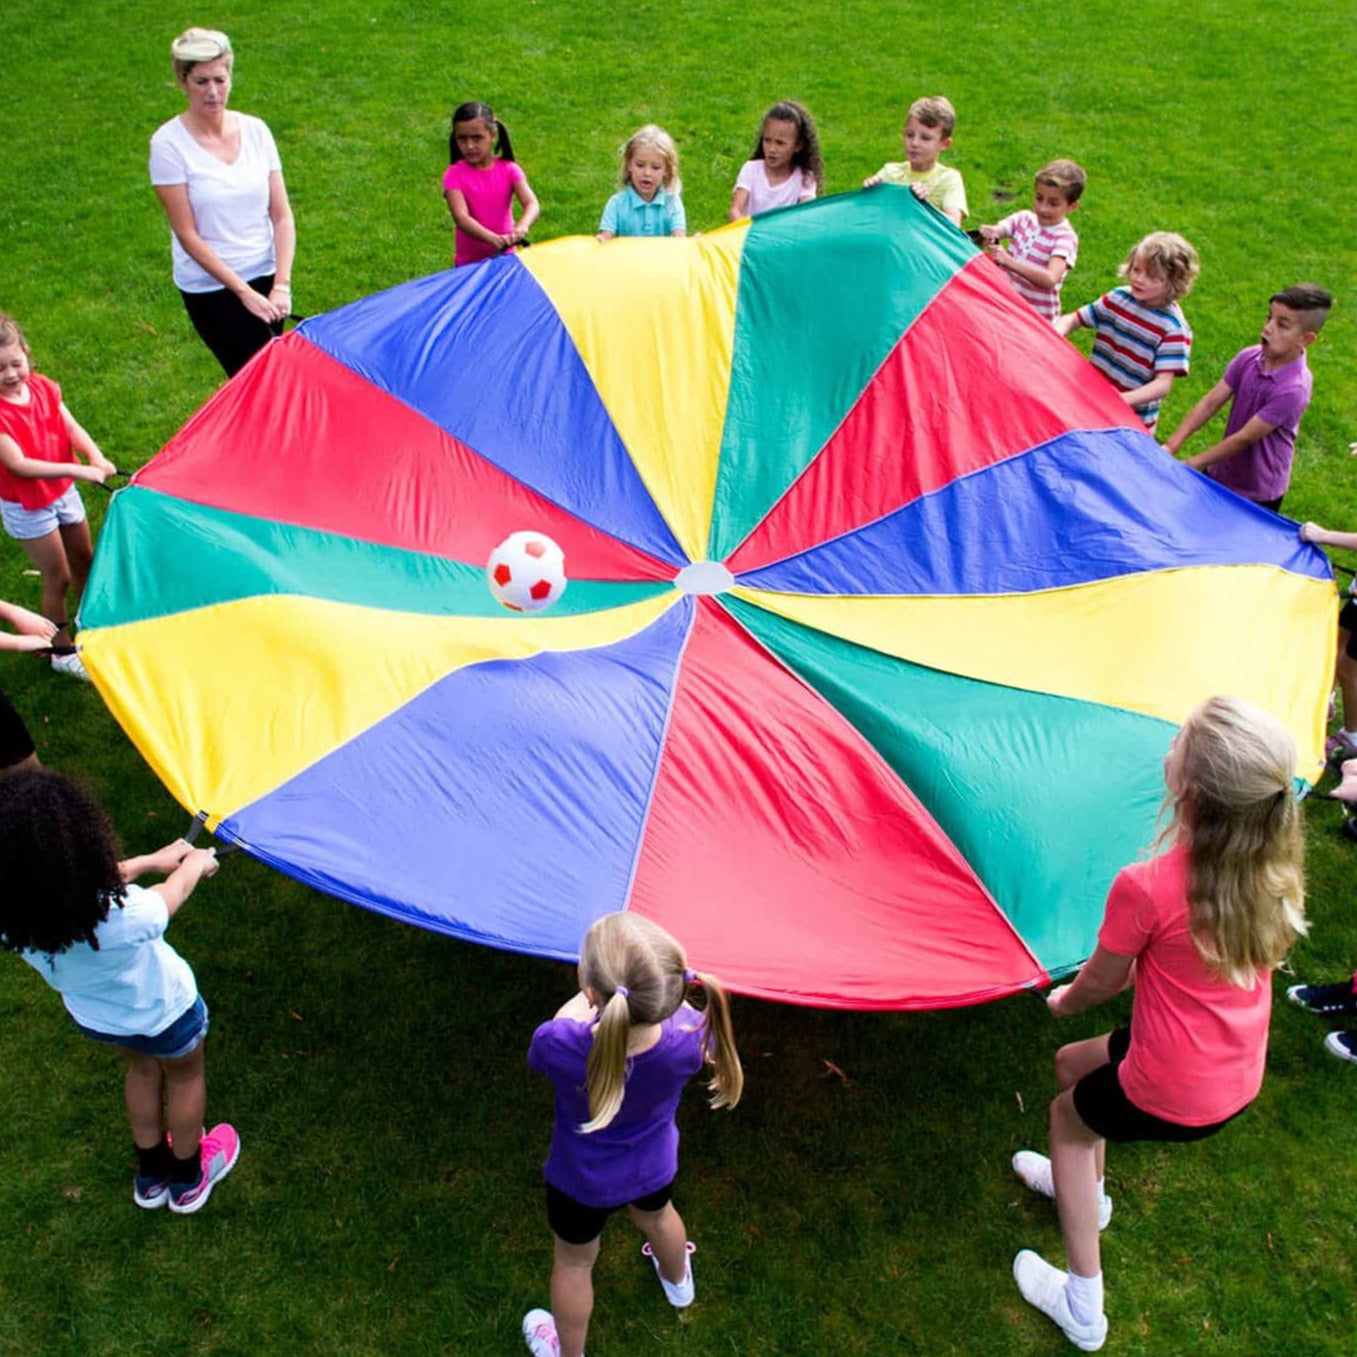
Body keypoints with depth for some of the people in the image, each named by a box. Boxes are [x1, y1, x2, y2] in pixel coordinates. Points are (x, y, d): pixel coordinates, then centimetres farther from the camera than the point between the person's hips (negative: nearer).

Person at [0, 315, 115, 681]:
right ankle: (62, 651, 23)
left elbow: (72, 429, -9)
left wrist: (96, 457, -29)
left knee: (84, 562, 20)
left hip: (63, 491, 6)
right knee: (58, 578, 4)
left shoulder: (43, 388, -6)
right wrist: (79, 470, -35)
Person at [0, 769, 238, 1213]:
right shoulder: (120, 917, -43)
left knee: (143, 1067, 34)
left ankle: (151, 1174, 55)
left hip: (92, 1018, 4)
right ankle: (188, 1178, 52)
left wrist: (149, 861, 5)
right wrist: (196, 865, 4)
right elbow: (167, 898, -18)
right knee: (184, 1076, 27)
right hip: (162, 1015, -4)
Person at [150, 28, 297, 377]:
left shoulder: (255, 130, 2)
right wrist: (245, 292, -16)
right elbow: (188, 235, -11)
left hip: (266, 275, 4)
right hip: (210, 287, -4)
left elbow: (282, 216, 1)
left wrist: (281, 285, -11)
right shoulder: (169, 143, -9)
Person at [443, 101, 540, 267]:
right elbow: (461, 218, -21)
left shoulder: (508, 169, -2)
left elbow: (532, 204, -16)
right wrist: (495, 239, -39)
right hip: (469, 263, -2)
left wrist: (522, 227, -40)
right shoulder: (454, 175, -7)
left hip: (505, 258, 2)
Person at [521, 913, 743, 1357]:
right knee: (655, 1217, 37)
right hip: (654, 1168, 3)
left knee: (573, 1262, 28)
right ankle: (678, 1281, 69)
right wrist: (656, 993, -9)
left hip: (581, 1182, -2)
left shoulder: (559, 1045, -44)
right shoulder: (688, 1034, -39)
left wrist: (591, 995, -9)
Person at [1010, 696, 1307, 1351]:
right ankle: (1083, 1185, 51)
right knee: (1073, 1063, 28)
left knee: (1066, 1115, 24)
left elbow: (1101, 983, -10)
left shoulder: (1145, 888, -29)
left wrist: (1064, 999, 11)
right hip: (1240, 1082, 6)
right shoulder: (1274, 871, -10)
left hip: (1169, 1098, -6)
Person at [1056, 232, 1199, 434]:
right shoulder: (1118, 298, -2)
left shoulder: (1174, 328, -17)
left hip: (1133, 420, -4)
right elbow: (1071, 320, 5)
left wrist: (1123, 400, -37)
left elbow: (1163, 384, -21)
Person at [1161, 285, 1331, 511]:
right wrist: (1172, 444, -19)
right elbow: (1211, 402, -10)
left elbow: (1245, 438, -26)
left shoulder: (1292, 389, -29)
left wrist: (1193, 463, -21)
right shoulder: (1249, 357, -10)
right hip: (1220, 475, 6)